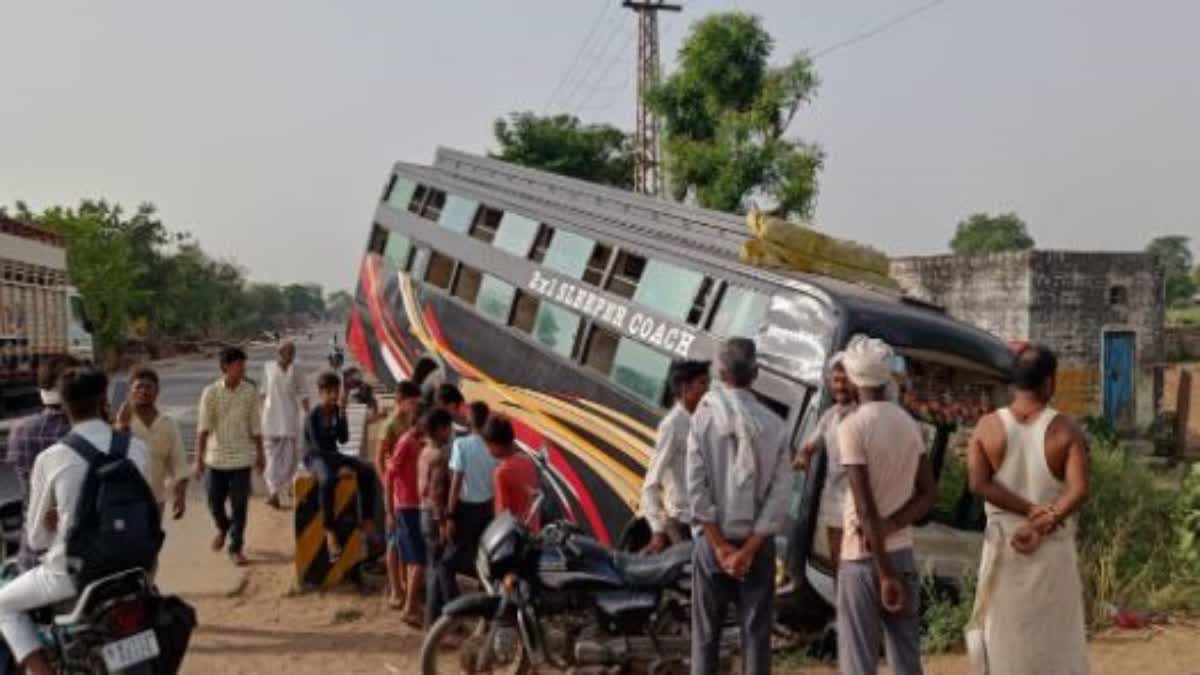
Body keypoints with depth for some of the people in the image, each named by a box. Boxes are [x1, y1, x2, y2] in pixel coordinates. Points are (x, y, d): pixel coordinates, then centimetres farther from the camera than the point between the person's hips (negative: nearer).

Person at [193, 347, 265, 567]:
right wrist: (199, 460, -12)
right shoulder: (211, 392, -7)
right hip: (215, 458, 0)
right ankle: (223, 528, 41)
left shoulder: (250, 392, -3)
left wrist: (260, 454, 9)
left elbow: (255, 427, 5)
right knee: (215, 502, 9)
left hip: (241, 458, 0)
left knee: (240, 505, 0)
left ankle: (236, 548, 13)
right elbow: (203, 428, -8)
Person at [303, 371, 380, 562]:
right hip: (315, 457, -6)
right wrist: (341, 461, -13)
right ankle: (330, 533, -37)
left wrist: (342, 414, -12)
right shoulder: (313, 416, -12)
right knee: (327, 479, -39)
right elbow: (317, 445, -16)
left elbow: (343, 439, -3)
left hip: (333, 455, 7)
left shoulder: (336, 412, 5)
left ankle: (367, 521, -9)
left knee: (367, 471, -14)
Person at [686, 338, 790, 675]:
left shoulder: (704, 417, -6)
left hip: (713, 541, -1)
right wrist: (749, 549, -8)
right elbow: (779, 493, -7)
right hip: (757, 543, 1)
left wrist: (720, 546, -8)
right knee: (756, 633, 8)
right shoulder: (772, 424, -2)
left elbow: (696, 488, -11)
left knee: (706, 634, 8)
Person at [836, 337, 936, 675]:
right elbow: (927, 494, 7)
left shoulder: (852, 426, -14)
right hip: (903, 552, 6)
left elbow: (866, 509, -18)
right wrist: (890, 527, -6)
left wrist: (885, 573, -15)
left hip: (864, 557, -6)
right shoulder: (909, 424, 7)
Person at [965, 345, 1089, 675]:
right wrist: (1044, 525, -22)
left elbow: (978, 483, -13)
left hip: (1003, 545, 1)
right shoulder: (1065, 429, -8)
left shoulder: (988, 426, -4)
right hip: (1052, 548, -1)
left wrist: (1030, 510, -14)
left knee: (1005, 634, 12)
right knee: (1055, 635, 11)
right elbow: (1079, 490, -18)